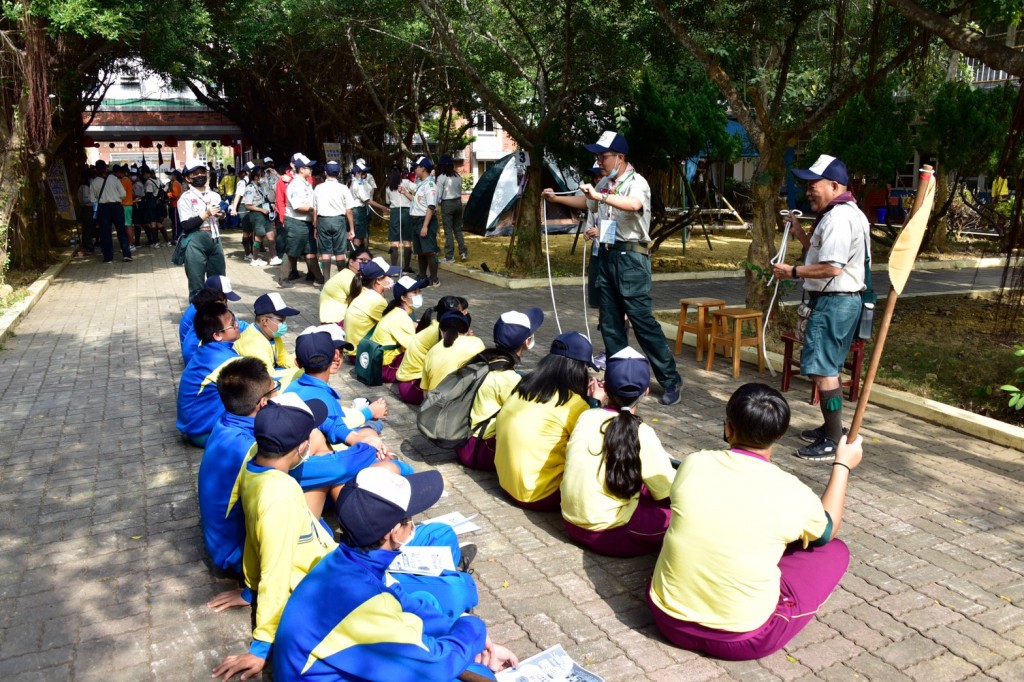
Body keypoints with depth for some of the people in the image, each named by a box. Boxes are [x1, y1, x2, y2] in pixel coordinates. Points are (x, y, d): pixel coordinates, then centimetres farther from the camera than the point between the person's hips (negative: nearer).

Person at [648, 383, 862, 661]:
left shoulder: (693, 464, -8)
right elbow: (827, 531, 12)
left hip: (669, 617, 4)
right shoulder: (793, 493, -13)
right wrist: (843, 465, 24)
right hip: (742, 639, -3)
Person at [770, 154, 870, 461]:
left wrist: (793, 272, -15)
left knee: (823, 370, -9)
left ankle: (833, 441, -4)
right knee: (829, 367, 20)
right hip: (839, 300, 12)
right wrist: (799, 233, 14)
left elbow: (831, 267, -25)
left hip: (833, 301, -12)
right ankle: (831, 427, 32)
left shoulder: (838, 218, -17)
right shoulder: (844, 214, 18)